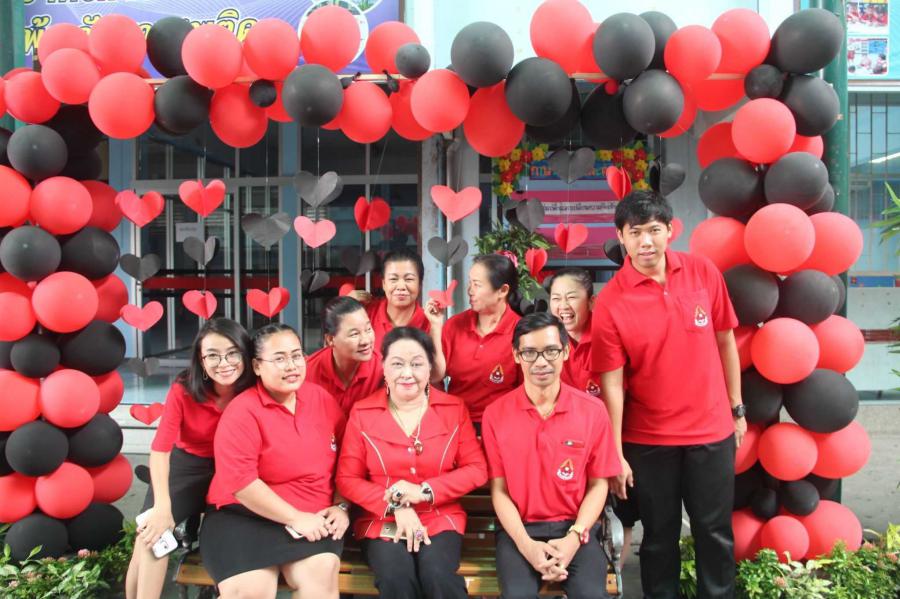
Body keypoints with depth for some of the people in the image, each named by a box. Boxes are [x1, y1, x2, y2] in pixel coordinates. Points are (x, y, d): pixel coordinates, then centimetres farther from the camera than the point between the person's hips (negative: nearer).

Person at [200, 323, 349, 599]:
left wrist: (341, 506, -1)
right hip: (245, 516, -3)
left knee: (322, 574, -24)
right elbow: (239, 481, -18)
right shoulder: (242, 411, -10)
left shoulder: (322, 398, 5)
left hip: (314, 517, 3)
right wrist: (295, 518, -18)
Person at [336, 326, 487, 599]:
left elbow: (477, 469, 1)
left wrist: (425, 491, -12)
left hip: (441, 520, 0)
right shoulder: (361, 413, 2)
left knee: (438, 575, -30)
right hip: (382, 521, 0)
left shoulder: (454, 408, 3)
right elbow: (347, 479, 1)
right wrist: (396, 507, -13)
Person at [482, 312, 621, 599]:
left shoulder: (593, 410, -2)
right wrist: (526, 544, -12)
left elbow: (598, 484, 3)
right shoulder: (495, 414, -3)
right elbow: (498, 489, -1)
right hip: (519, 528, 0)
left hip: (575, 527, 1)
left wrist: (574, 536, -10)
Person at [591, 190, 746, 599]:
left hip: (712, 431, 2)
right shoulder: (610, 302, -13)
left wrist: (737, 409, 9)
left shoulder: (703, 272, -4)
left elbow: (725, 342, 6)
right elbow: (612, 384, -12)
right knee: (660, 535, 14)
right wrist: (615, 455, -10)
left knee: (715, 531, 14)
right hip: (647, 441, -2)